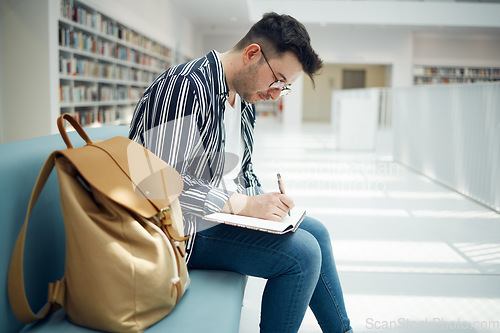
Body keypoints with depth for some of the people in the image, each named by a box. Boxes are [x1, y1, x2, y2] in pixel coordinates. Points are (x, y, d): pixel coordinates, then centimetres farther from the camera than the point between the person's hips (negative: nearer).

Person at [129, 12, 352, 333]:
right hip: (185, 228, -10)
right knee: (302, 251, -20)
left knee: (315, 231, 11)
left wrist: (267, 201, -2)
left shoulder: (245, 99, 9)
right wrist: (244, 204, -26)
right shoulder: (185, 86, -22)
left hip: (227, 211, 10)